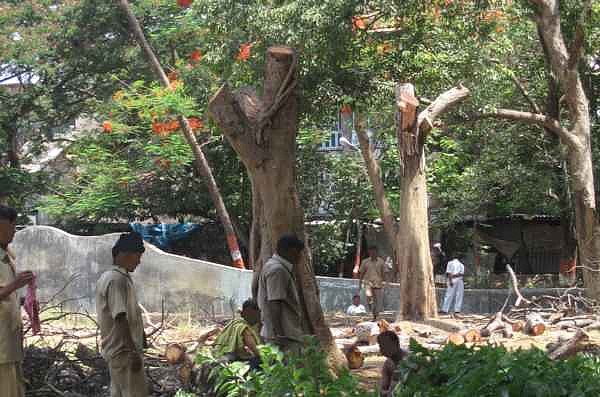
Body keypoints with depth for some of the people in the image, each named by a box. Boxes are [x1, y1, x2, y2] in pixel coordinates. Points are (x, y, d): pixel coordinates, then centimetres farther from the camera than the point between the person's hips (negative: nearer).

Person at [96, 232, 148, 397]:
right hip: (124, 351, -10)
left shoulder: (107, 277, 14)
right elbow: (121, 319, -24)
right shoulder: (118, 280, -18)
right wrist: (133, 352, -24)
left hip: (116, 350, 10)